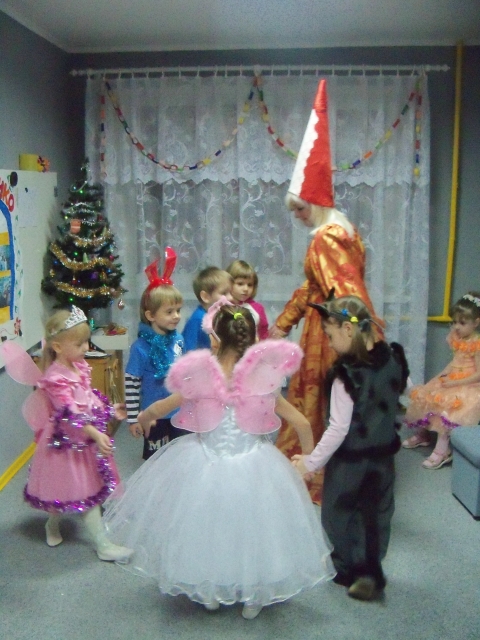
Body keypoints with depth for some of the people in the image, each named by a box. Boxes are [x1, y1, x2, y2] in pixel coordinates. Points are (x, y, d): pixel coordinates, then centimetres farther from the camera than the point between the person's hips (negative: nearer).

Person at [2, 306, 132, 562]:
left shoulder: (78, 366, 2)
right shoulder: (56, 378, -26)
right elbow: (69, 415, -29)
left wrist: (110, 410, 16)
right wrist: (95, 434, -32)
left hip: (86, 435, 9)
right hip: (68, 440, -9)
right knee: (88, 491, 1)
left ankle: (53, 526, 45)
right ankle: (103, 545, 11)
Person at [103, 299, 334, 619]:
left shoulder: (201, 380, -14)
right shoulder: (263, 383, -12)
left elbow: (157, 409, 0)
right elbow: (302, 424, -6)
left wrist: (143, 418, 22)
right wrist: (308, 454, 12)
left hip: (204, 469, 0)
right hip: (254, 470, 1)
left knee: (206, 528, 23)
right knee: (249, 530, 20)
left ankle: (210, 593, 40)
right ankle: (254, 598, 36)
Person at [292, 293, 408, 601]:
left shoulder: (348, 373, -26)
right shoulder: (393, 359, -8)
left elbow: (338, 429, -25)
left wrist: (311, 463, -17)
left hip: (349, 460, -5)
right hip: (384, 456, 6)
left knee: (340, 514, 17)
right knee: (376, 515, 19)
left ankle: (348, 569, 33)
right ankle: (371, 573, 25)